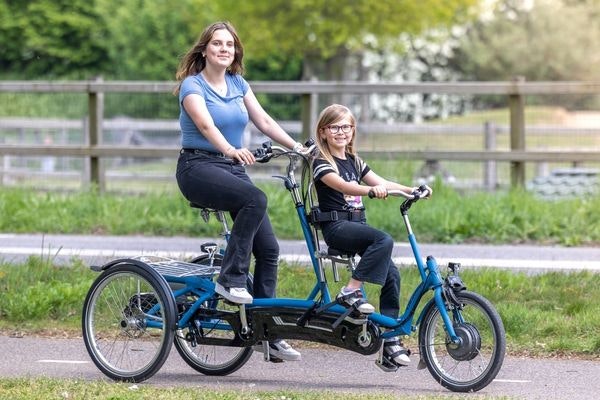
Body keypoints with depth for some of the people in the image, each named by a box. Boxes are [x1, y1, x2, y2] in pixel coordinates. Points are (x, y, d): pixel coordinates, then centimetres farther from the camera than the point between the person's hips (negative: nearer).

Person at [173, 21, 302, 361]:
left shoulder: (238, 84, 12)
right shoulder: (193, 85, -7)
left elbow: (264, 121, 7)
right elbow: (206, 125, -24)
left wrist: (298, 147, -8)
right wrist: (232, 150, -43)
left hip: (233, 168, 6)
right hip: (199, 166, -6)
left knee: (268, 247, -5)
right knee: (255, 199, -34)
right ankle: (231, 279, -25)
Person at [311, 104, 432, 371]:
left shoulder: (353, 161, 19)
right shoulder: (322, 164, -5)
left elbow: (382, 183, 11)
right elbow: (342, 186, -24)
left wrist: (411, 190, -5)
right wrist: (371, 190, -41)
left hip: (357, 224, 7)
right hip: (335, 226, -7)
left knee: (391, 274, -7)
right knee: (384, 240, -31)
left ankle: (390, 340, -5)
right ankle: (350, 292, -26)